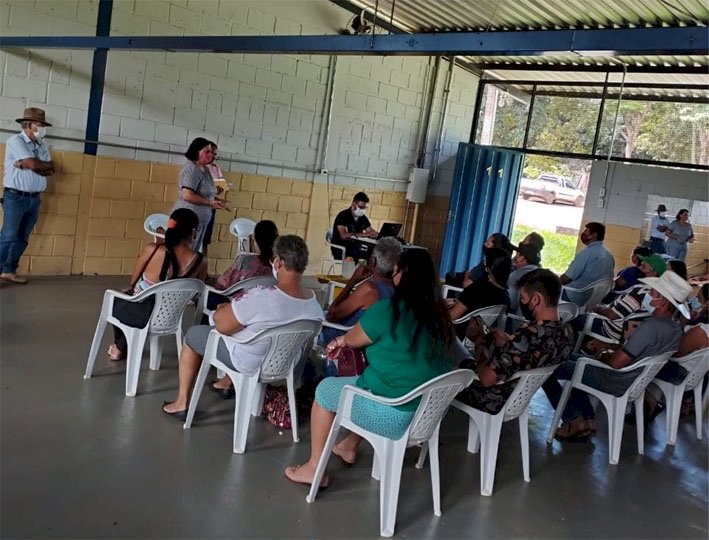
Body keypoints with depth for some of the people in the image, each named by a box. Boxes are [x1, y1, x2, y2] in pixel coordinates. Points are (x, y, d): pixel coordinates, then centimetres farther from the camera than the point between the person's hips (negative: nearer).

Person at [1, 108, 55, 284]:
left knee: (22, 238, 8)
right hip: (15, 197, -6)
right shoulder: (15, 141, -7)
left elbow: (50, 171, 2)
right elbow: (33, 164, -19)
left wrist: (26, 165, -11)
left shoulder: (42, 145, 12)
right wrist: (47, 165, 0)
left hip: (35, 198, 6)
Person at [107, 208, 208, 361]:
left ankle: (119, 348, 52)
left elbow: (133, 282, -5)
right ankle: (122, 347, 51)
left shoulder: (152, 250, -24)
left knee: (116, 299, 35)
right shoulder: (201, 262, -18)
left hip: (140, 315, -3)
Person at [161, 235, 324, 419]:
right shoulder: (315, 303, -16)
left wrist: (223, 308, -2)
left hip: (249, 363, -6)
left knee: (193, 334, 17)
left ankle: (181, 403, 26)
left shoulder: (261, 297, -35)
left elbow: (221, 324, -24)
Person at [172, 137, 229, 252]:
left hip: (200, 220, 9)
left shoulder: (205, 169, 12)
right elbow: (187, 195, -24)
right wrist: (210, 203, -18)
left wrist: (216, 201, 7)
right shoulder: (192, 168, -14)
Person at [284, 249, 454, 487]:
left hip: (392, 414, -7)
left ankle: (315, 468, 24)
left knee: (325, 389, 17)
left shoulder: (387, 310, -18)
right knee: (366, 377, 32)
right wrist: (345, 340, 25)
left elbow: (352, 340, 0)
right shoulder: (440, 315, 2)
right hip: (430, 411, 7)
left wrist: (342, 339, 25)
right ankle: (350, 446, 44)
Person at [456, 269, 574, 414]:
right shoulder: (566, 331, -10)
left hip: (496, 402, -8)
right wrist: (507, 342, 1)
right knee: (466, 363, 29)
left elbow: (487, 379, -31)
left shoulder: (529, 334, -37)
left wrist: (480, 348, -14)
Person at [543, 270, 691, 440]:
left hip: (616, 383, -9)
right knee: (574, 360, 29)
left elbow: (616, 363, -26)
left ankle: (573, 421, 3)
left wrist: (603, 357, -5)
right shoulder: (675, 327, -2)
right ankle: (586, 419, 20)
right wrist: (612, 348, 7)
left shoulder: (651, 326, -30)